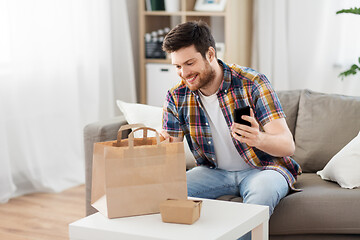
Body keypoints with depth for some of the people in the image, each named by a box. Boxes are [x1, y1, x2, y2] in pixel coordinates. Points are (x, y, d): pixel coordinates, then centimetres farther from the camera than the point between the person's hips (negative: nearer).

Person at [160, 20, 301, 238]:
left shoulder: (252, 83, -18)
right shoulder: (177, 97, -5)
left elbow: (288, 145, -23)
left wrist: (258, 139, -47)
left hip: (263, 168, -3)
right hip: (213, 171, 4)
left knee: (261, 195, -37)